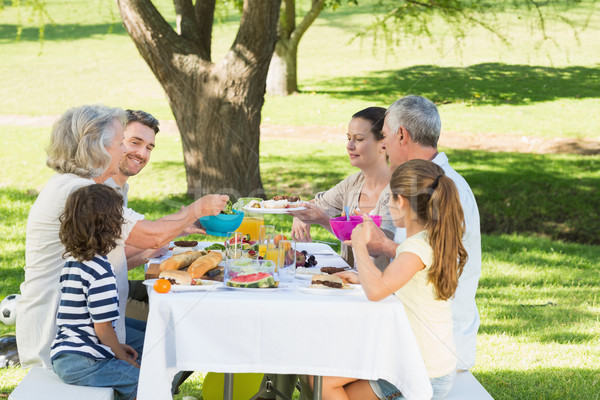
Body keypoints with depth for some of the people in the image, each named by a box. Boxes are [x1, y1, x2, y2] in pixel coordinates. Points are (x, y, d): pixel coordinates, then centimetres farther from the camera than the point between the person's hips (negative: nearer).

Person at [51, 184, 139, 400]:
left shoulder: (71, 262, 11)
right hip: (83, 364, -10)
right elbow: (102, 326, -18)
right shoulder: (100, 271, -18)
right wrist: (122, 356, -2)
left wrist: (116, 348, 19)